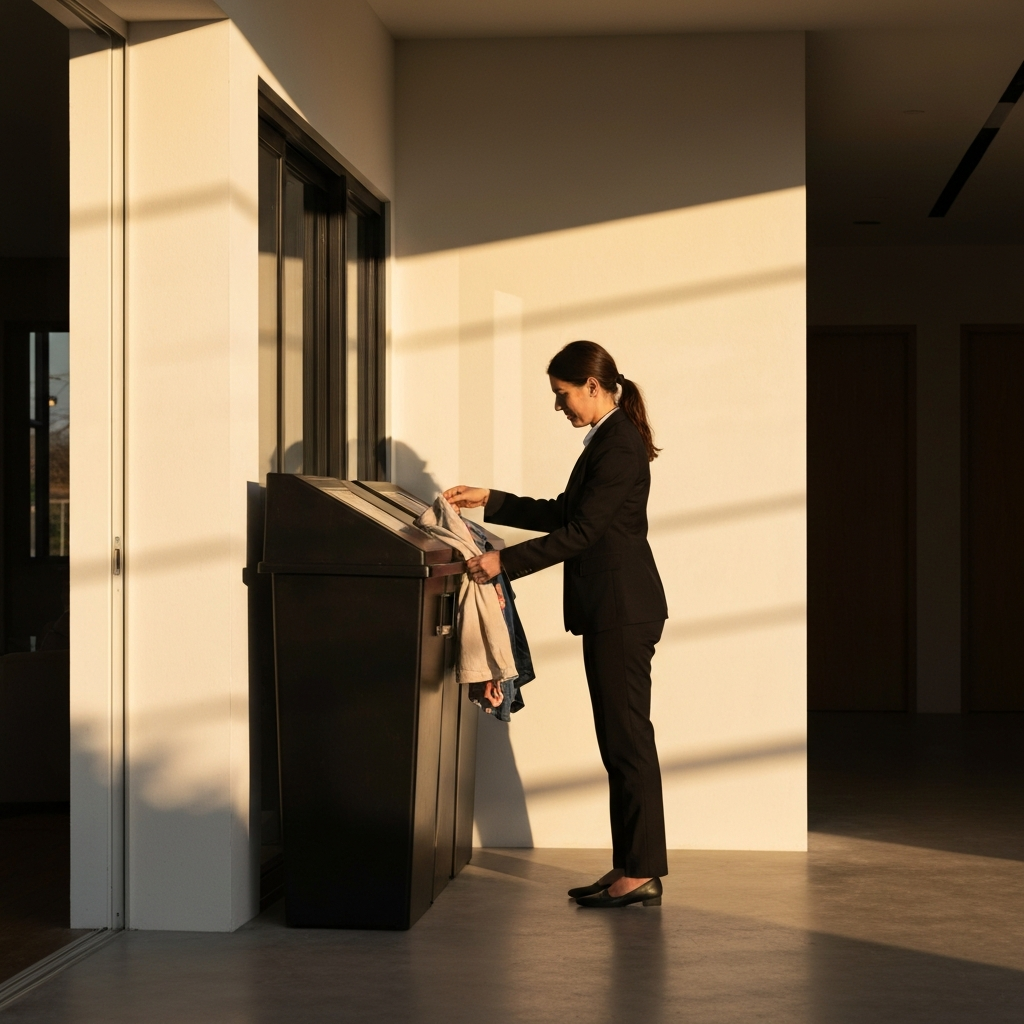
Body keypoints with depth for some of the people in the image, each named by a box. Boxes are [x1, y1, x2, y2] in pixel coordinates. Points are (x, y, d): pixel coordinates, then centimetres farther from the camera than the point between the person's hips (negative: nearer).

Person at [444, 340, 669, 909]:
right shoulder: (608, 441, 17)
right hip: (612, 610, 10)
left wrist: (505, 561, -19)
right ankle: (629, 868, 15)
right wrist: (489, 501, 18)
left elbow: (581, 531, -20)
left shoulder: (619, 446, -16)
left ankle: (642, 873, -3)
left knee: (628, 739, -7)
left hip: (623, 610, -10)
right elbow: (563, 513, 22)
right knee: (618, 741, 11)